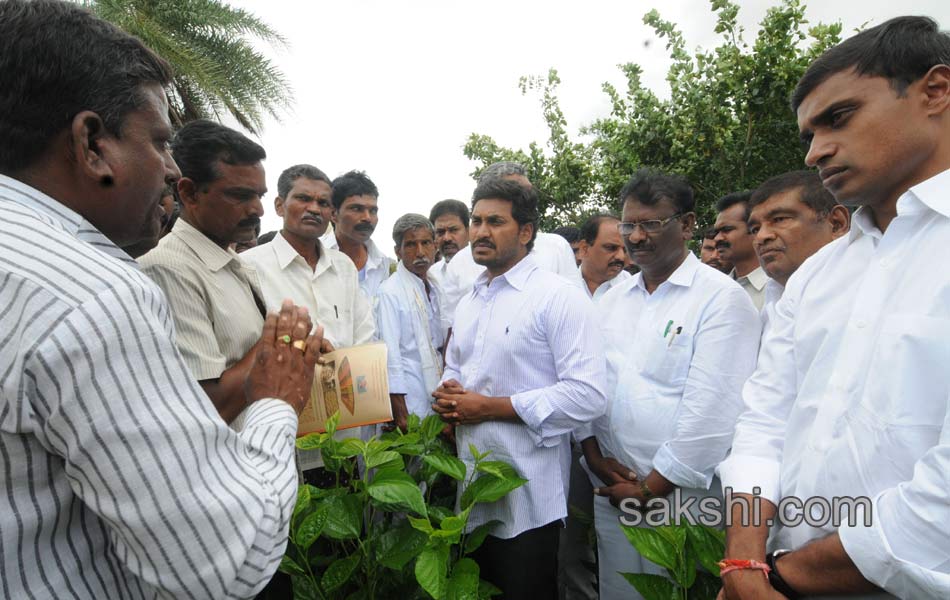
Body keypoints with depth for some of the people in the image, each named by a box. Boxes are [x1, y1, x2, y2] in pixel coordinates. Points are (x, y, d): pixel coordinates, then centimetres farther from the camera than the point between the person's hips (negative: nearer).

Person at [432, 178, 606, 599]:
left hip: (528, 498, -7)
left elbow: (586, 395, -22)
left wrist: (491, 407, -20)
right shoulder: (469, 301, 11)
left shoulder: (559, 297, -14)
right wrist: (447, 396, -2)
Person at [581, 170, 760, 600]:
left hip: (682, 495, -5)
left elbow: (711, 411, -18)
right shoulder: (612, 299, 8)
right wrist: (593, 453, -3)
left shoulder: (722, 298, -12)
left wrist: (653, 487, -14)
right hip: (611, 489, 5)